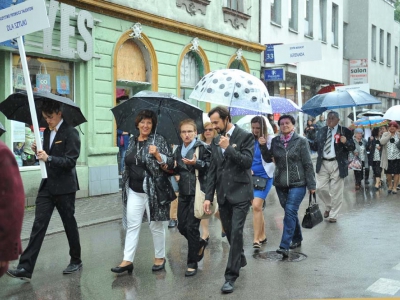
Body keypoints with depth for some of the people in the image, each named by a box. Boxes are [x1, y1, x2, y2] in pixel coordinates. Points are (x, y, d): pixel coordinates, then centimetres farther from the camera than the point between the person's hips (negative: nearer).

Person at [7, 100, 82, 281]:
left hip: (64, 187, -6)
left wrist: (48, 158, -25)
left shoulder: (70, 133, -10)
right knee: (38, 225, -1)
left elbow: (70, 161, -17)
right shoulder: (47, 132, 12)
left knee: (69, 224, 8)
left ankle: (76, 261, 26)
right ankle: (25, 268, -4)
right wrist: (37, 151, -2)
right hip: (47, 186, 6)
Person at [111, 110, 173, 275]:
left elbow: (170, 162, -10)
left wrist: (157, 155, -26)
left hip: (153, 190, -5)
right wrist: (125, 185, 21)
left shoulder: (159, 140, -6)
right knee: (132, 225, 2)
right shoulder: (132, 141, 10)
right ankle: (127, 260, 6)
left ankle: (160, 257, 21)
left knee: (156, 225, 6)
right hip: (134, 191, 5)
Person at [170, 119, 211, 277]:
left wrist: (196, 163, -25)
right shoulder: (179, 150, 13)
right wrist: (172, 168, 2)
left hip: (197, 192, -7)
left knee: (191, 227, -6)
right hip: (183, 193, 7)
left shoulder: (202, 147, -7)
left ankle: (192, 263, 8)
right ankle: (200, 243, 39)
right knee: (182, 226, 9)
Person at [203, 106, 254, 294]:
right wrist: (208, 196, 6)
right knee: (229, 232, 14)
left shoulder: (245, 136, -6)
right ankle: (240, 259, 38)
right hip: (223, 194, 6)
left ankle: (231, 276, -4)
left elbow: (247, 162, -17)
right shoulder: (216, 140, 10)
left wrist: (229, 147, -18)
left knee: (236, 232, -9)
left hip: (240, 193, -6)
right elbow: (212, 170, 10)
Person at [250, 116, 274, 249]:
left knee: (256, 206, -16)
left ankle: (256, 238, -9)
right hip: (250, 177, 4)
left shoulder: (270, 139, -4)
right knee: (257, 207, 11)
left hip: (264, 177, -4)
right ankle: (262, 235, 25)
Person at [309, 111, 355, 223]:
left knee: (336, 191, 3)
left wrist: (346, 142, -23)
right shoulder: (321, 131, 11)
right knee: (320, 188, 3)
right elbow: (316, 146, 11)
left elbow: (352, 147, -3)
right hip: (323, 164, 4)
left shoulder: (344, 131, -2)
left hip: (337, 165, -4)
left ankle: (333, 215, 16)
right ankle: (329, 206, 31)